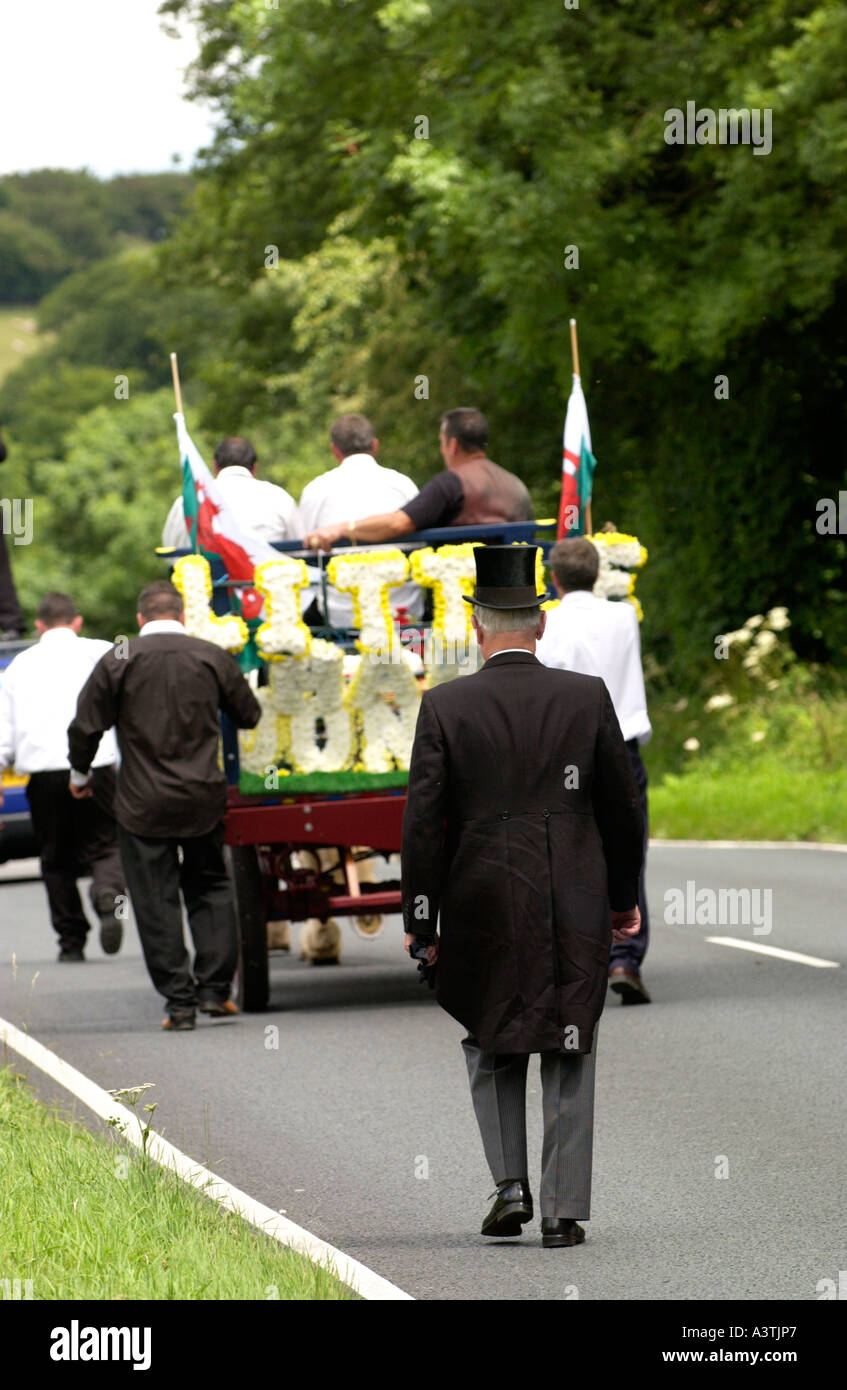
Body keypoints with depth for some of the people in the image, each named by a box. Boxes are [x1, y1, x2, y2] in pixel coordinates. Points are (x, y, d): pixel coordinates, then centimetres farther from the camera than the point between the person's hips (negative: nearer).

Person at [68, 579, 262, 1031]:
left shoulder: (118, 661, -6)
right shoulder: (213, 658, 1)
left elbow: (86, 727, -3)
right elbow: (249, 715, 12)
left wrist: (80, 774, 16)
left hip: (143, 803, -2)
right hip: (203, 799, 2)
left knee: (156, 901, 3)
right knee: (210, 889, 17)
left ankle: (179, 1000, 1)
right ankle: (214, 987, 10)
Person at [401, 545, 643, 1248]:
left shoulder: (445, 706, -5)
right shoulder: (588, 697, -2)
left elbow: (423, 821, -6)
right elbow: (623, 807, 4)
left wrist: (420, 919, 1)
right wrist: (624, 896, 17)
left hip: (481, 903, 0)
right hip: (575, 908, 0)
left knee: (491, 1045, 19)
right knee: (570, 1057, 8)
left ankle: (511, 1183, 8)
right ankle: (565, 1210, 4)